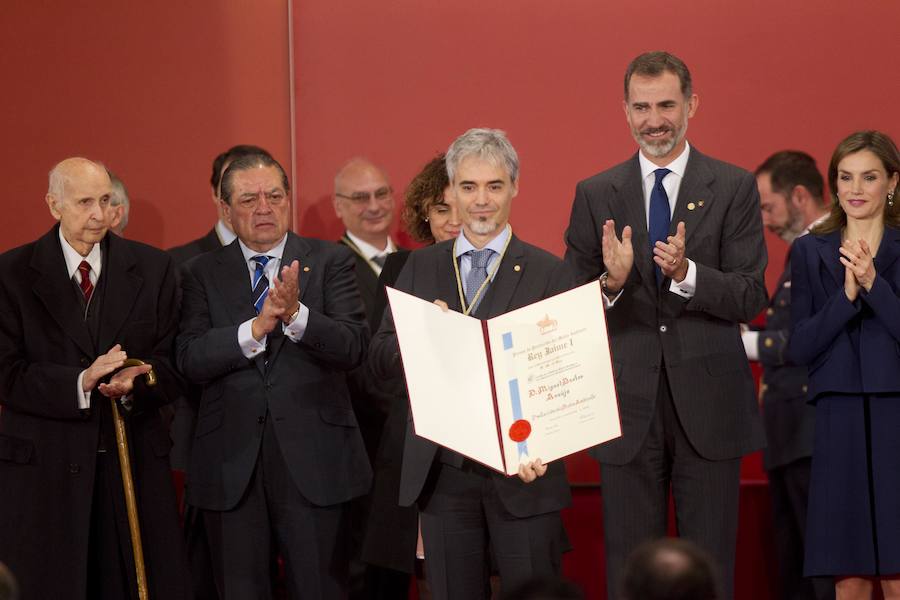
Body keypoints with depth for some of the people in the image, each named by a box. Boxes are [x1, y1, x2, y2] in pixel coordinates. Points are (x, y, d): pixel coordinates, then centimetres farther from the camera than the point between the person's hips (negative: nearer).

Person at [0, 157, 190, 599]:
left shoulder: (152, 268, 6)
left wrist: (134, 384, -18)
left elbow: (172, 366, 4)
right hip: (45, 466, -2)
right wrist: (80, 383, -21)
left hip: (135, 459, 2)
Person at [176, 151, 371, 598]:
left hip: (312, 460, -1)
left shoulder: (330, 262, 4)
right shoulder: (203, 273, 7)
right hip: (231, 461, 1)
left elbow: (353, 347, -8)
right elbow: (189, 360, -5)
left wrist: (296, 315, -24)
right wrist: (255, 328, -20)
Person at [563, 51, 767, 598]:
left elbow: (750, 299, -5)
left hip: (707, 405, -1)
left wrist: (687, 274, -22)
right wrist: (609, 282, -18)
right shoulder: (595, 195, 7)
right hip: (628, 406, 1)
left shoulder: (734, 188, 2)